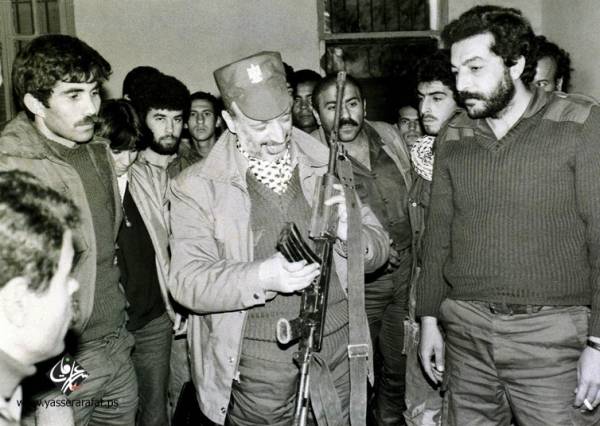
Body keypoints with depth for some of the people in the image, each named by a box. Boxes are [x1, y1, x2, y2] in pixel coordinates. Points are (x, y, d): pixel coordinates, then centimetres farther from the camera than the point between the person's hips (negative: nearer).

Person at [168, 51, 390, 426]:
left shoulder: (326, 167, 3)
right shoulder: (197, 187, -6)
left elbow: (378, 248, 7)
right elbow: (187, 280, -12)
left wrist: (350, 233, -16)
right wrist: (261, 276, -29)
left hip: (338, 349, 3)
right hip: (258, 363, -3)